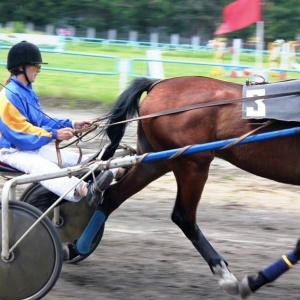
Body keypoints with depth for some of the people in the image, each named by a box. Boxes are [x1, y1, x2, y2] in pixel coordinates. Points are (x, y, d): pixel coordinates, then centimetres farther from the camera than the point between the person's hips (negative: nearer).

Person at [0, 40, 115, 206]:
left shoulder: (27, 91, 12)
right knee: (44, 167, -37)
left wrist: (71, 124, 5)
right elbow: (20, 132, -24)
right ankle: (85, 190, -64)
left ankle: (119, 171, -16)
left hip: (35, 147, 11)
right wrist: (55, 134, -25)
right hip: (14, 152, -11)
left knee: (76, 159, -3)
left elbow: (41, 121, 16)